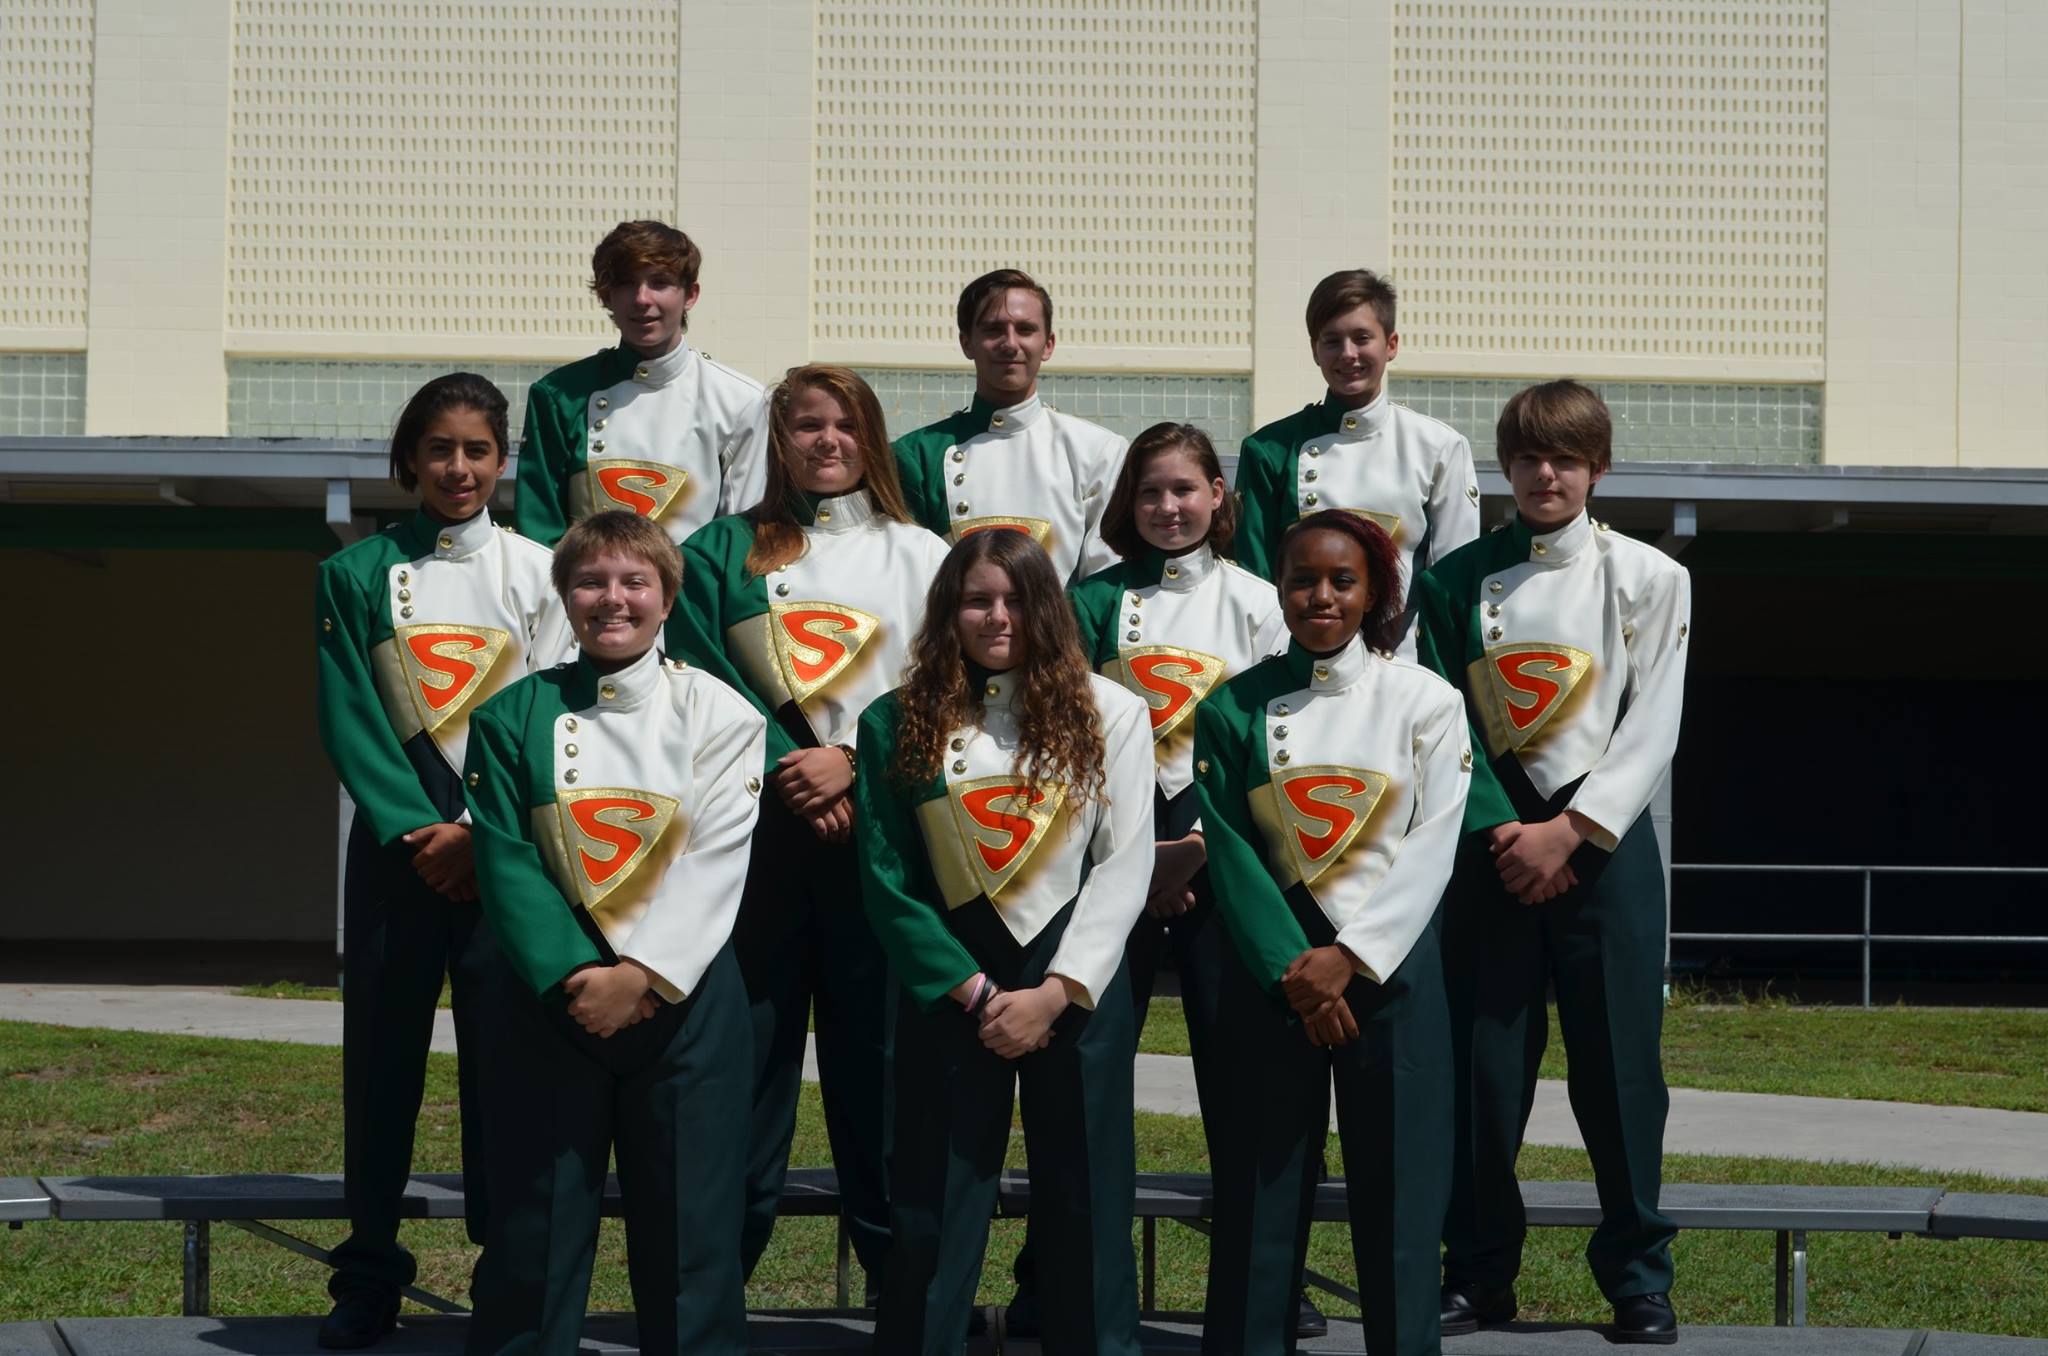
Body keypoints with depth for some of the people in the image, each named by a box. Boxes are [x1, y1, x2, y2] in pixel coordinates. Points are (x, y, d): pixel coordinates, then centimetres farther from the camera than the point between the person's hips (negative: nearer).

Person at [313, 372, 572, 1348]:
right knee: (381, 1051, 3)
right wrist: (413, 830, -11)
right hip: (397, 842, 1)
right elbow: (348, 719, -1)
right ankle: (368, 1272, 12)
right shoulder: (357, 575, 5)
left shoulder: (538, 570, 4)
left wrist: (478, 828, -11)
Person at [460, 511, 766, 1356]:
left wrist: (641, 976, -17)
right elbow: (506, 862, -4)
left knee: (691, 1224, 3)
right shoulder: (513, 715, 3)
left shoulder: (719, 713, 2)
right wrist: (574, 977, -16)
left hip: (683, 994, 0)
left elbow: (716, 865, -6)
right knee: (534, 1227, 3)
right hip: (547, 997, 0)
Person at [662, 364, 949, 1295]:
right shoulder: (722, 552, 11)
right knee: (747, 1045, 0)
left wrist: (855, 763, -11)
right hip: (757, 827, 0)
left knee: (879, 1046, 1)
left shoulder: (923, 557, 13)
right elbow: (703, 681, 0)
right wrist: (790, 771, -12)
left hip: (883, 831, 0)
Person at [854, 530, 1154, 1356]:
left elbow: (1124, 867, -3)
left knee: (1087, 1202, 6)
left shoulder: (1109, 712, 2)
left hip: (1079, 987, 0)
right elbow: (886, 881, -1)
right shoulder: (898, 723, 2)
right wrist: (973, 991, -8)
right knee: (932, 1211, 4)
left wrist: (1055, 992, -11)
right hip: (948, 993, 0)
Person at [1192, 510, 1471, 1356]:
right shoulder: (1234, 707, 4)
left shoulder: (1425, 701, 2)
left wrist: (1349, 957, -14)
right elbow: (1228, 849, -3)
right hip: (1270, 961, 1)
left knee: (1396, 1177, 1)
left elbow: (1431, 847, -5)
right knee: (1261, 1180, 3)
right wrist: (1293, 966, -13)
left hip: (1390, 960, -1)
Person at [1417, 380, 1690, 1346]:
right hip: (1492, 841, 1)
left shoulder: (1649, 578, 4)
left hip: (1604, 840, -1)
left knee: (1617, 1058, -1)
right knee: (1484, 1059, 1)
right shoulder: (1457, 582, 7)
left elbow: (1651, 729, -2)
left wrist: (1569, 831, -12)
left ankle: (1639, 1277, 9)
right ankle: (1478, 1274, 11)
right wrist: (1502, 830, -11)